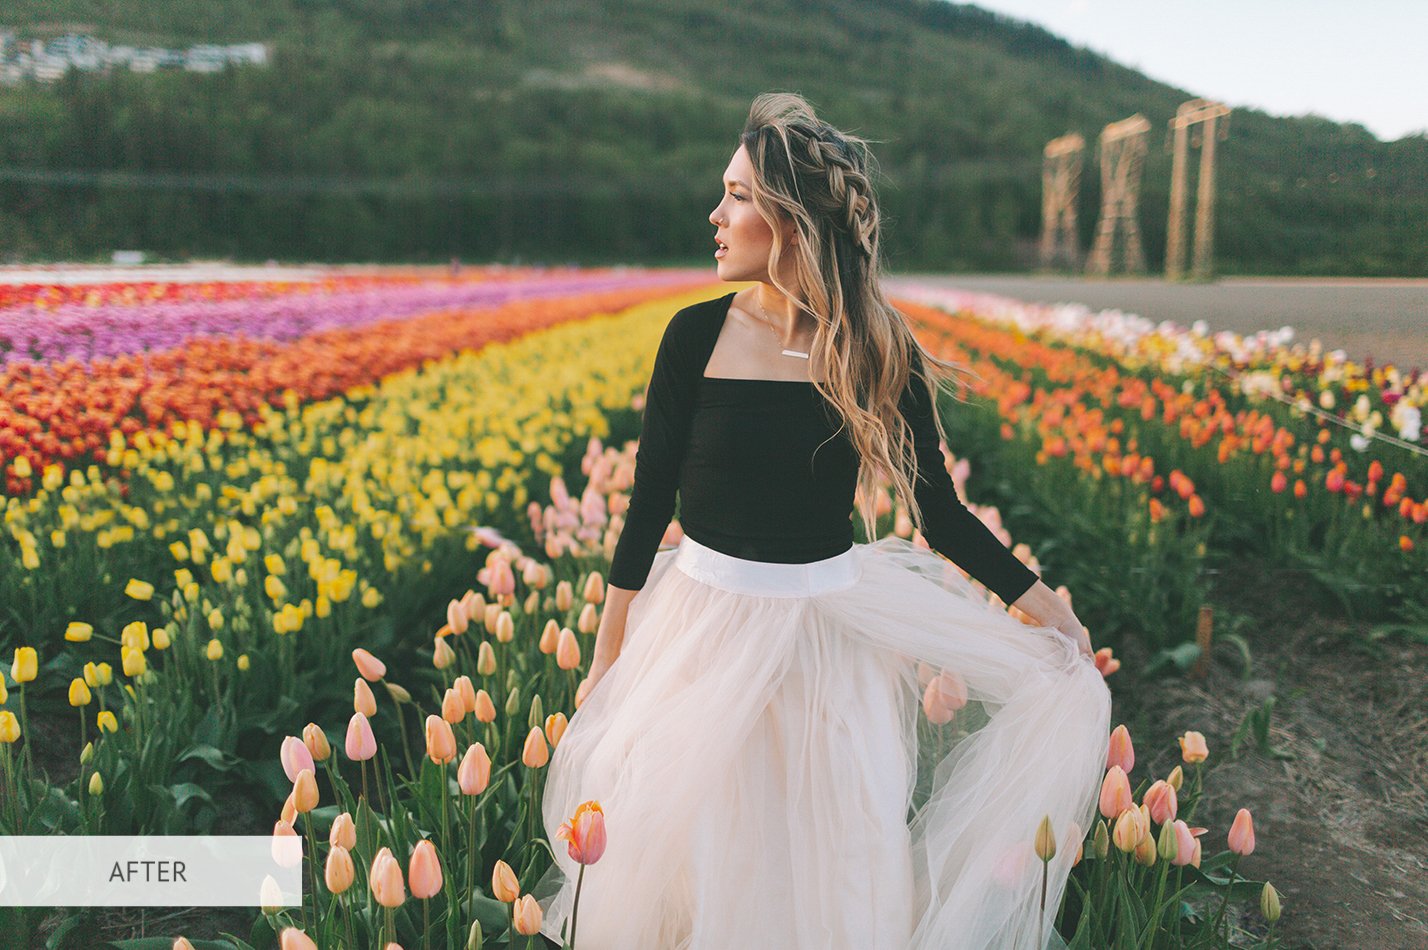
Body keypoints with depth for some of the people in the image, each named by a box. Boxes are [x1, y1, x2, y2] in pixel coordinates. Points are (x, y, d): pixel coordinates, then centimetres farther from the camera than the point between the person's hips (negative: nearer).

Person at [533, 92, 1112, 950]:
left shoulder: (881, 355, -7)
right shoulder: (697, 337, -7)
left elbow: (939, 510, 1)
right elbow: (651, 499, -1)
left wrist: (1037, 599, -6)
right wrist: (608, 654, 3)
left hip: (829, 629, 0)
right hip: (705, 623, 0)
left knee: (831, 866, 12)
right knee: (692, 846, 12)